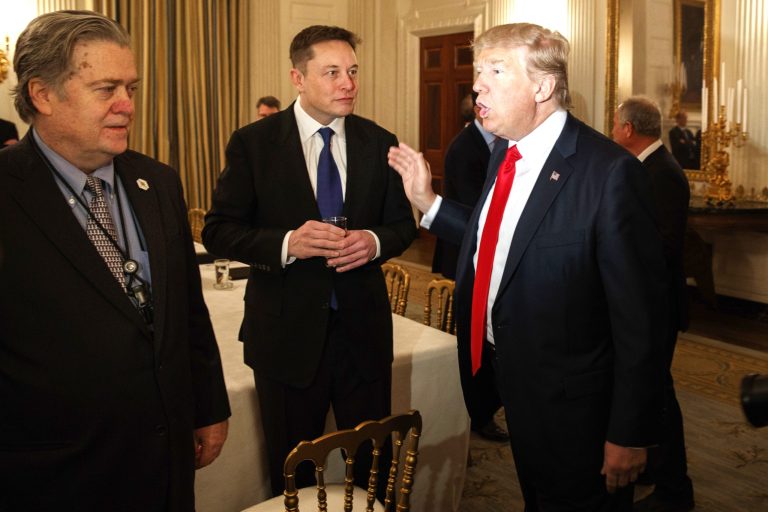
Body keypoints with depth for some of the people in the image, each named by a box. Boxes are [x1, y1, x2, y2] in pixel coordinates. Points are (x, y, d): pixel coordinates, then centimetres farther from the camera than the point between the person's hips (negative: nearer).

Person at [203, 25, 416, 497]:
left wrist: (375, 241, -15)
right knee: (292, 475, 17)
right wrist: (286, 244, -23)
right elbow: (218, 231, -6)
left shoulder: (379, 143, 2)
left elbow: (404, 223, 8)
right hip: (288, 331, -2)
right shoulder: (253, 143, -6)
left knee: (375, 466, 16)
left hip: (364, 328, 2)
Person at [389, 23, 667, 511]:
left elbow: (639, 311, -23)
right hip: (514, 377, 8)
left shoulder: (610, 171, -25)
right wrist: (428, 201, 3)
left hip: (571, 399, -7)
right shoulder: (506, 153, 0)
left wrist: (630, 433, -18)